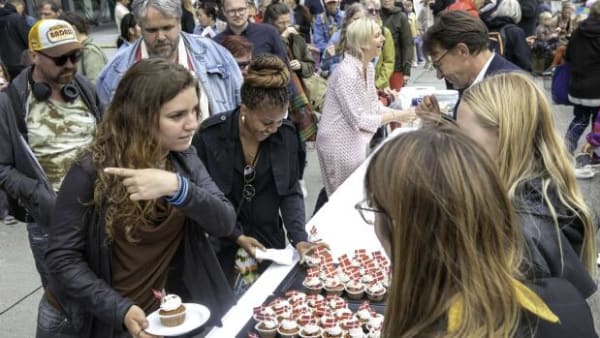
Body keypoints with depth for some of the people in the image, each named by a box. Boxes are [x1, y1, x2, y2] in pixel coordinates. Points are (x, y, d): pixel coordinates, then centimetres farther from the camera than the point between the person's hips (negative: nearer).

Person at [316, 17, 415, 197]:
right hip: (340, 144, -8)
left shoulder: (368, 67, 3)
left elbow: (373, 105, 9)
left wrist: (400, 113, -6)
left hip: (356, 140, 9)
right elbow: (358, 120, -23)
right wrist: (395, 117, -18)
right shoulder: (346, 73, -24)